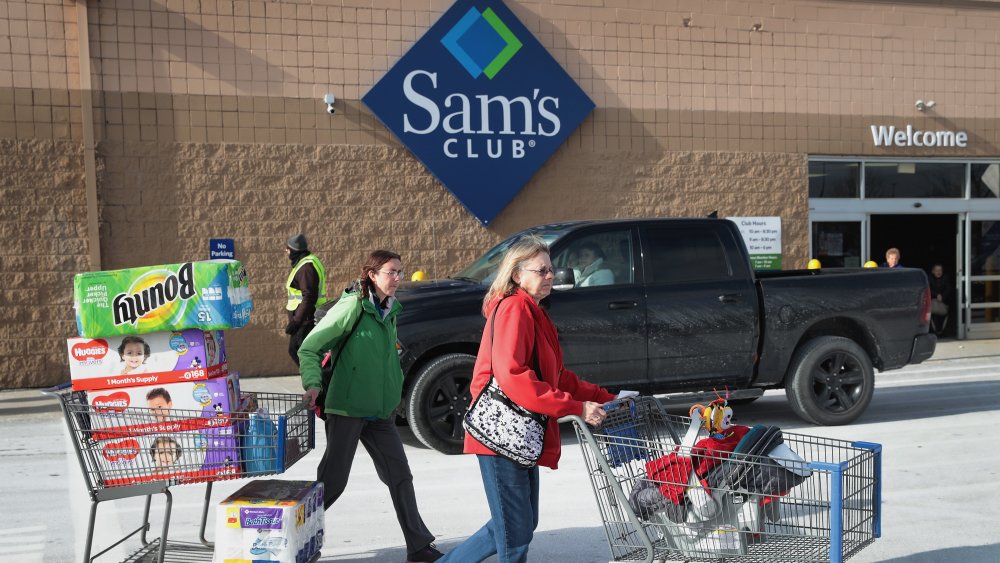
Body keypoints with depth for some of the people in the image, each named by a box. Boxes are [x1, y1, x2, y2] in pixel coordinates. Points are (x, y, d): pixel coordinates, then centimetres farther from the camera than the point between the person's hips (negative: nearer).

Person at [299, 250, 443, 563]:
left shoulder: (390, 310, 9)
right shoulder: (352, 306, -14)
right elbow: (309, 348, -13)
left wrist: (394, 393, 17)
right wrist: (313, 384, -27)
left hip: (381, 411, 7)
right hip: (346, 408, -7)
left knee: (400, 476, 7)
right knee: (333, 479, -1)